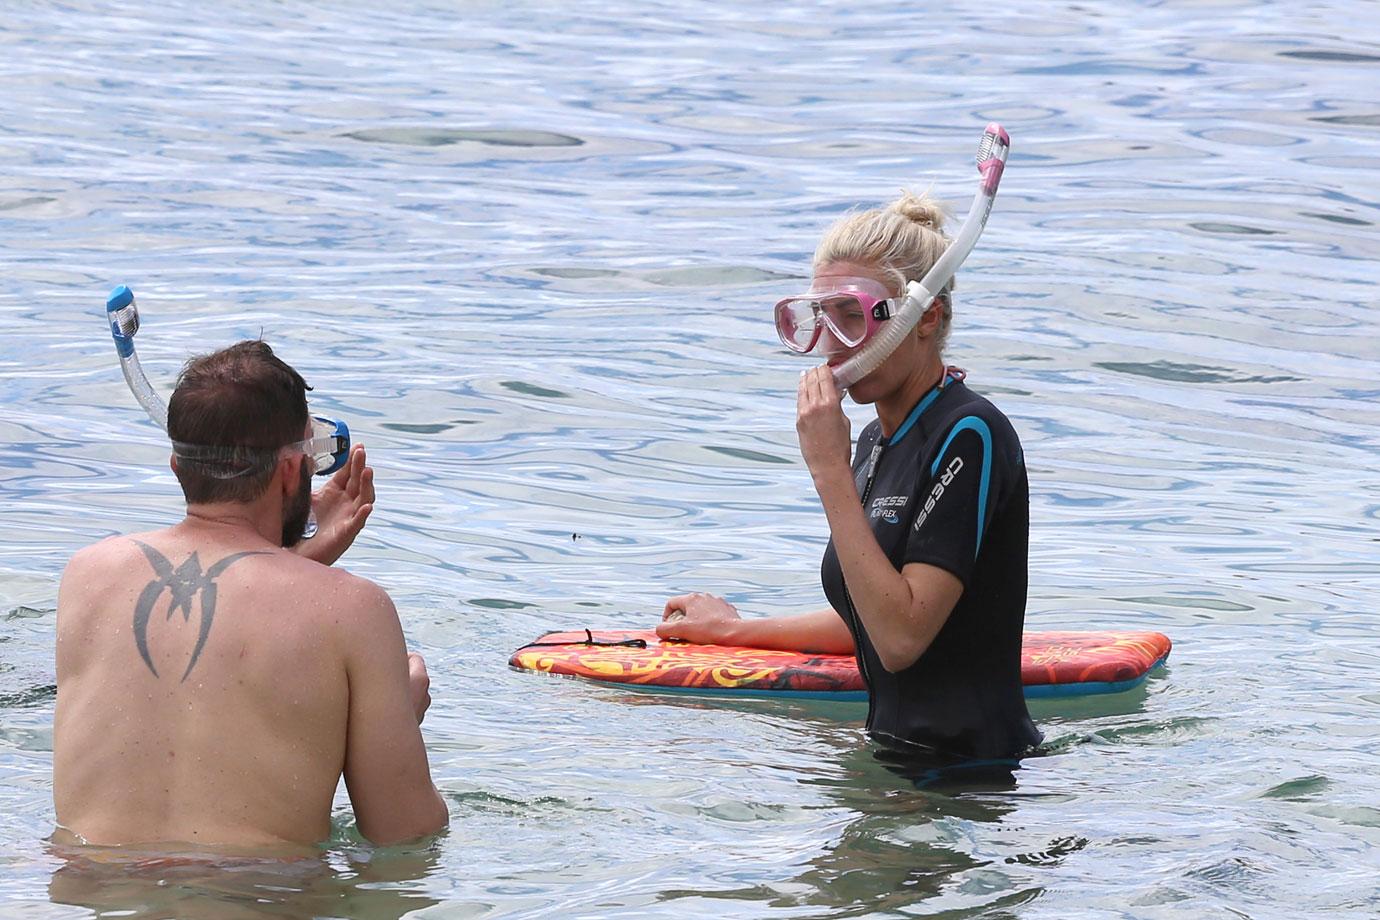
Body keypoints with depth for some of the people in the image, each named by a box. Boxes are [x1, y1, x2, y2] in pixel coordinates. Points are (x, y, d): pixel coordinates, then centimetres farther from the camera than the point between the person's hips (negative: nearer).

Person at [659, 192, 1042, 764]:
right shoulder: (877, 440, 13)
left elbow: (902, 637, -22)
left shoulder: (970, 435, -14)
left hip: (970, 770, -8)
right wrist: (738, 630, 29)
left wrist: (830, 470, -19)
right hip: (902, 755, 8)